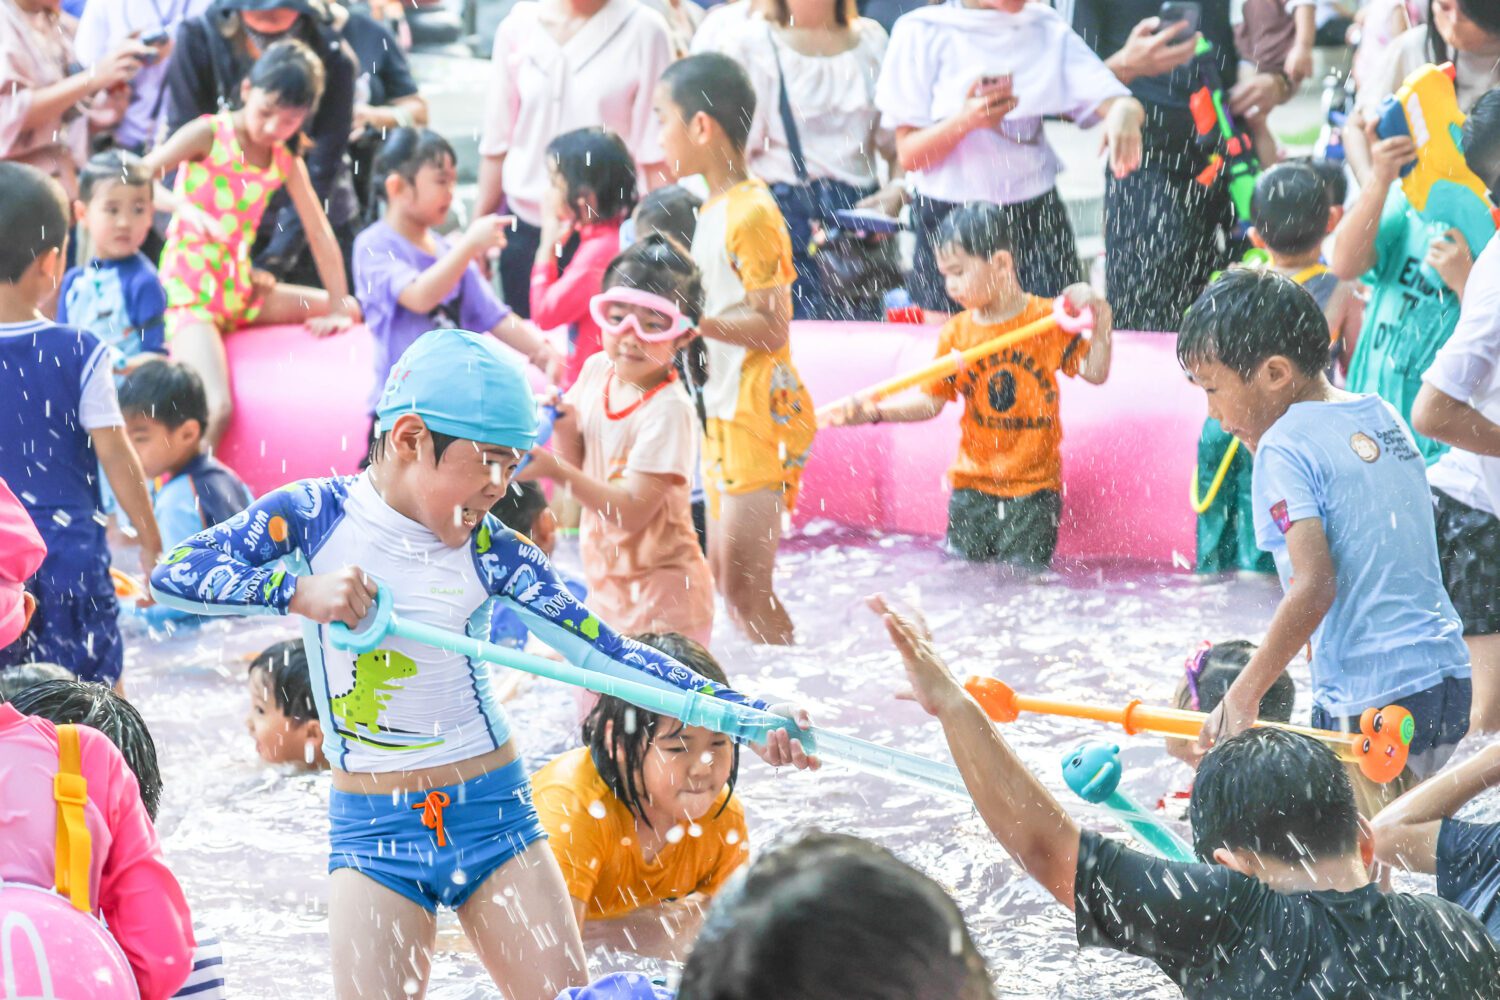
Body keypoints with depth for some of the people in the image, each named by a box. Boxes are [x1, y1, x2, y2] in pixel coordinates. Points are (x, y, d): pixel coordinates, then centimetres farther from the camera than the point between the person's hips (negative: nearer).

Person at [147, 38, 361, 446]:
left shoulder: (286, 161, 7)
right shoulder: (208, 134, -8)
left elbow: (321, 236, 5)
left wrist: (339, 309, -2)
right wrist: (185, 207, -30)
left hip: (240, 289, 7)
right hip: (189, 291, -7)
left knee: (351, 310, 10)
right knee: (217, 411, -27)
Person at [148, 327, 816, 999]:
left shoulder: (489, 553, -4)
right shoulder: (316, 515, -7)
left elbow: (603, 651, -7)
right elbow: (170, 575, -13)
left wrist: (744, 714, -16)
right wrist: (296, 590, -27)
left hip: (494, 816, 2)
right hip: (372, 830, -1)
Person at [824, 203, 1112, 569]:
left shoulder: (1046, 319, -5)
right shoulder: (956, 333, 3)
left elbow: (1095, 373, -3)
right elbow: (931, 401, 2)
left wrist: (1100, 325, -19)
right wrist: (875, 412, -11)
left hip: (1033, 488, -3)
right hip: (972, 484, 3)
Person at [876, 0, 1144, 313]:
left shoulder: (1047, 28, 5)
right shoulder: (922, 33, -4)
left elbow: (1111, 100, -6)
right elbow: (908, 155, -6)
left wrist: (1124, 112, -31)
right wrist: (965, 120, -25)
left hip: (1036, 215, 2)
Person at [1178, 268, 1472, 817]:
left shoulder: (1285, 448, -10)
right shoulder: (1383, 416, 13)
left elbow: (1315, 585, -21)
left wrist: (1241, 697, -15)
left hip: (1371, 699, -8)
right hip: (1447, 672, 8)